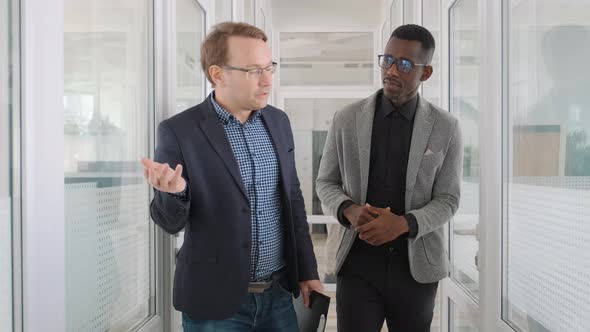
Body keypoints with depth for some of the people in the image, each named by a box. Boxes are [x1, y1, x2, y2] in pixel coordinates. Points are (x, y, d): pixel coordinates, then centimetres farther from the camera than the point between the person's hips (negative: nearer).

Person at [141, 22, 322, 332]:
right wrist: (173, 193, -29)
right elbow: (171, 222, -7)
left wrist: (308, 271, 9)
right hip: (216, 299, -4)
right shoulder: (179, 130, -12)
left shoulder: (278, 121, 3)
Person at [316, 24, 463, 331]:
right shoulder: (346, 119, -1)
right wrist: (349, 211, -15)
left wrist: (404, 223, -20)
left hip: (416, 266, 1)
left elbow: (448, 199, -2)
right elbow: (326, 182, 7)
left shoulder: (446, 128, -2)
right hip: (358, 265, 0)